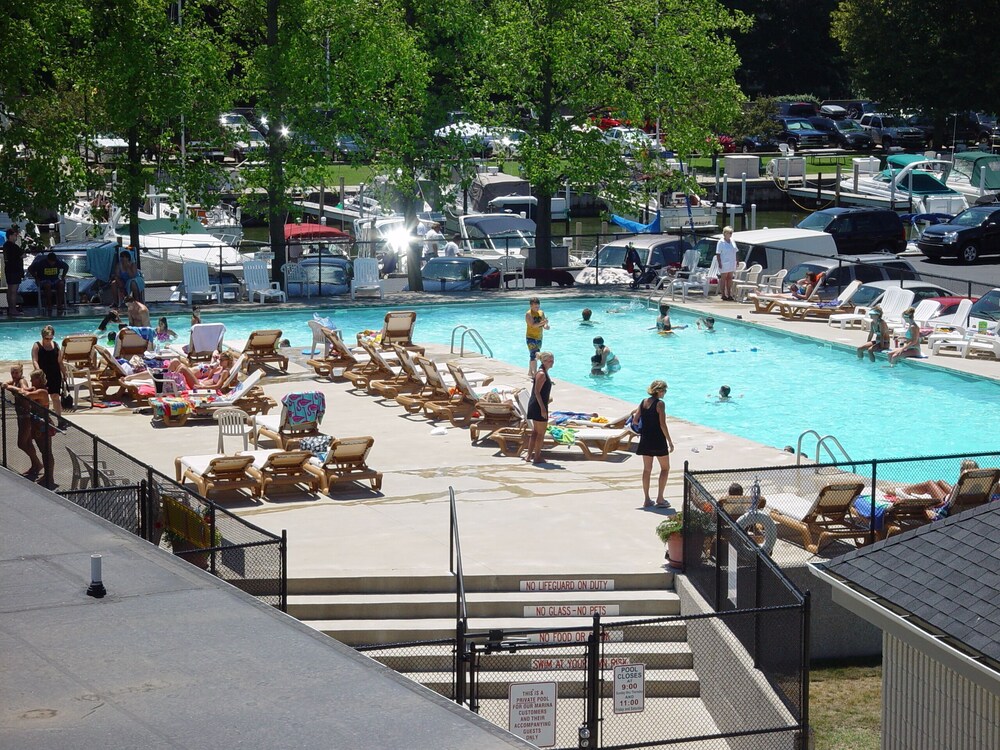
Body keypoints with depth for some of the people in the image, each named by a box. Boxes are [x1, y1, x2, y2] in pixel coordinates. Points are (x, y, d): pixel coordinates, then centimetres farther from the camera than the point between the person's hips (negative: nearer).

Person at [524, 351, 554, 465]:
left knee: (535, 432, 17)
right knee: (541, 433, -1)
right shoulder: (541, 374, -18)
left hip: (535, 405, 10)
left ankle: (529, 454, 23)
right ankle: (537, 457, 6)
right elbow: (537, 392, -22)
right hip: (539, 406, -10)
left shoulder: (544, 373, 12)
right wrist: (543, 408, -23)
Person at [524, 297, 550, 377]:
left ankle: (530, 372, 29)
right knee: (534, 355, -16)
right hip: (531, 338, -7)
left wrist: (546, 326, -18)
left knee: (533, 355, 16)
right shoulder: (528, 314, -13)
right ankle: (535, 374, -18)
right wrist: (542, 322, -35)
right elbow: (533, 325, -24)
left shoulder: (541, 313, 6)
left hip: (539, 338, 7)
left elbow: (544, 324, 6)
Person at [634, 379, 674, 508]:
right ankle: (660, 498, 2)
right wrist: (670, 441, -11)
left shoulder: (643, 402, 5)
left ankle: (647, 499, 14)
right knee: (665, 468, 8)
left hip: (645, 439, 6)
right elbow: (663, 425, -17)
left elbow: (635, 421, 4)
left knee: (647, 469, 13)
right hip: (658, 439, -6)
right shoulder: (659, 403, -14)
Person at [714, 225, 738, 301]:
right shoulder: (721, 242, -10)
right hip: (724, 264, -7)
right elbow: (718, 254, -12)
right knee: (723, 278, 0)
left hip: (731, 263, 7)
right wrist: (719, 263, -18)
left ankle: (729, 294, 17)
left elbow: (734, 252, 17)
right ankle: (723, 295, 3)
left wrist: (736, 261, 13)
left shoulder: (732, 241, 10)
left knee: (730, 278, 11)